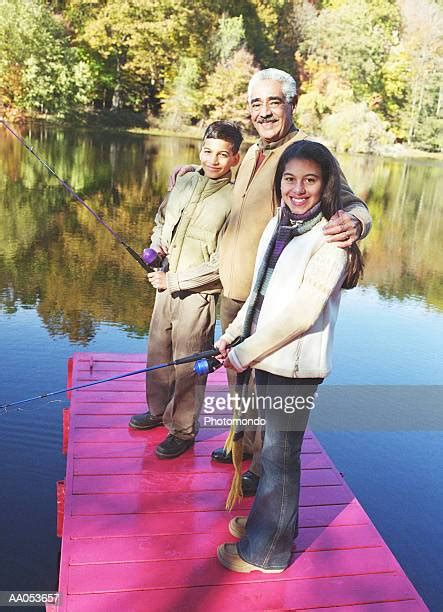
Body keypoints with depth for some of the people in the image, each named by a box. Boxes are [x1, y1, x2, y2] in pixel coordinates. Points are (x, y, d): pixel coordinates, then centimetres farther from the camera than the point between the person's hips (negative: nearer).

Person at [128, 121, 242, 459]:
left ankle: (183, 430, 23)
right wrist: (156, 243, 0)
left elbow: (224, 263, -18)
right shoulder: (184, 182, 5)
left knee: (188, 366, 4)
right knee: (158, 352, 19)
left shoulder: (234, 201, -15)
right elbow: (161, 219, 22)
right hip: (166, 286, 7)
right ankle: (158, 410, 41)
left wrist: (175, 279, -16)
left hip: (198, 294, -7)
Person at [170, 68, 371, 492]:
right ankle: (243, 442, 42)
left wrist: (353, 222, -48)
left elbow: (350, 203, -24)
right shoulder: (253, 153, 12)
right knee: (238, 373, 21)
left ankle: (264, 465, 25)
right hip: (233, 292, 8)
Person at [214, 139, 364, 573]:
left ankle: (266, 552, 25)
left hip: (294, 366, -7)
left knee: (279, 456, 6)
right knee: (272, 448, 21)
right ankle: (267, 522, 41)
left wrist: (245, 352, -16)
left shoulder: (330, 239, -17)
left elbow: (301, 314, -21)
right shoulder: (278, 225, 8)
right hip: (266, 356, 7)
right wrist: (233, 333, 12)